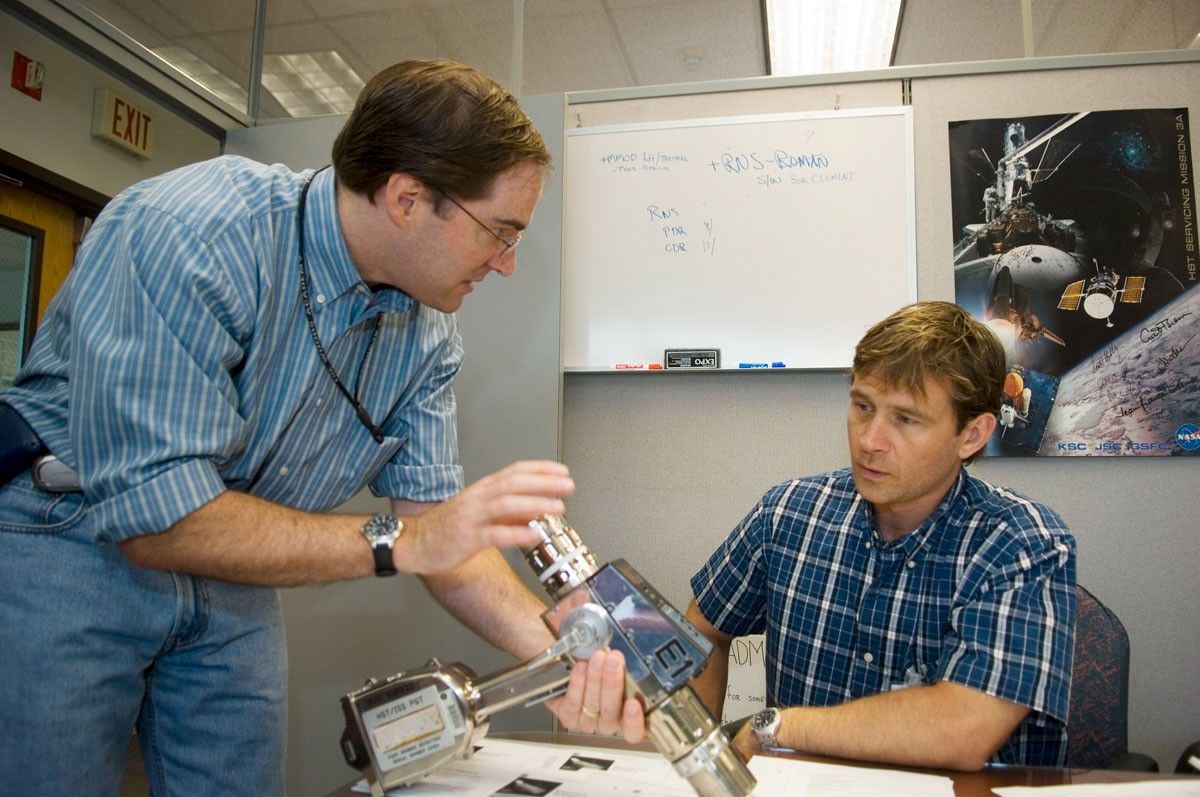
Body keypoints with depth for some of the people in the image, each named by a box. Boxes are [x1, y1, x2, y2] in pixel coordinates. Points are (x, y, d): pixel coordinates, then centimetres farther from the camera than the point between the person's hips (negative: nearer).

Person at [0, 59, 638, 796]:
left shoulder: (428, 336, -10)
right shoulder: (189, 234, -29)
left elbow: (437, 520, -9)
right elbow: (153, 518, -31)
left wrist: (553, 644, -25)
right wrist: (398, 542, -34)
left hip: (233, 578, 5)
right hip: (67, 549, -4)